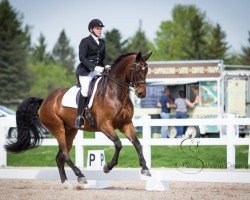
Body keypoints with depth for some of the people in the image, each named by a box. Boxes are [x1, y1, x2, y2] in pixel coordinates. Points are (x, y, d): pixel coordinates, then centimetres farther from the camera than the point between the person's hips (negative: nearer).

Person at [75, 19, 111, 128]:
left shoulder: (102, 42, 15)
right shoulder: (85, 41, -5)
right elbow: (82, 58, -12)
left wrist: (106, 65, 0)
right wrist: (94, 67, -22)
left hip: (98, 69, 7)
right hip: (85, 71, -7)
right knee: (85, 90, -21)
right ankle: (79, 117, -16)